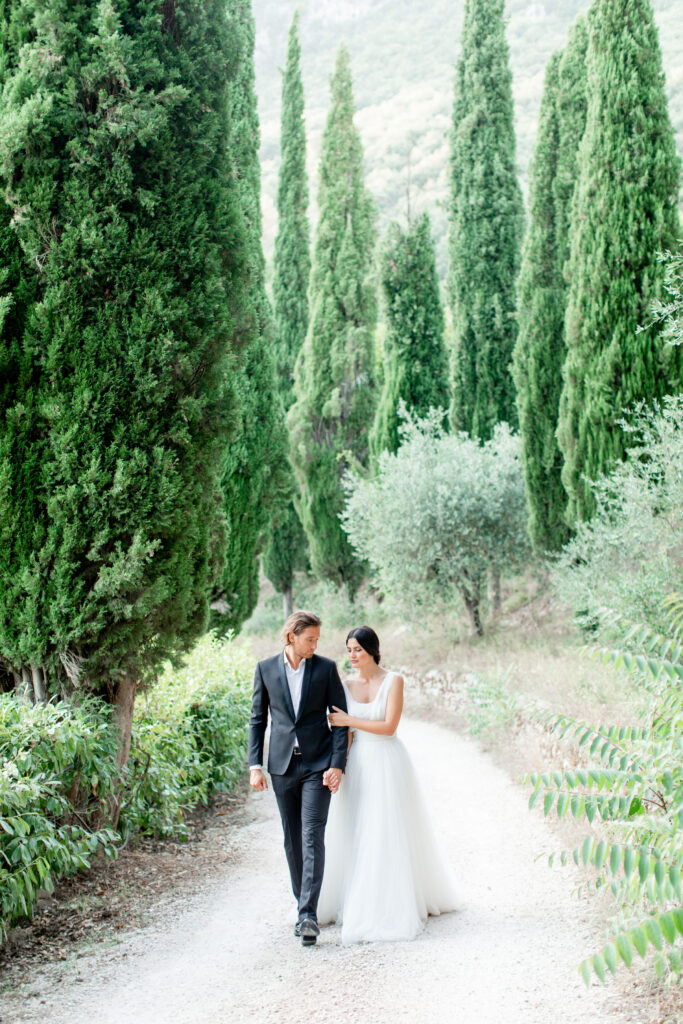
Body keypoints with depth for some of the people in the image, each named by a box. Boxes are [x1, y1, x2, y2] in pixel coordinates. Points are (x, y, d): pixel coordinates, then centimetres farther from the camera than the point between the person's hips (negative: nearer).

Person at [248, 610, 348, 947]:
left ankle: (308, 915, -14)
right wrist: (254, 765, 2)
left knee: (312, 837, -11)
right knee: (292, 840, 8)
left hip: (318, 764, -2)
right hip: (282, 765, 2)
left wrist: (337, 765, -8)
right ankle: (303, 905, 20)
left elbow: (340, 719, 1)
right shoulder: (266, 669, 5)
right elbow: (258, 719, 9)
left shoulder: (326, 668, 0)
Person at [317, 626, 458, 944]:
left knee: (389, 834, -3)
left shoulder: (393, 681, -6)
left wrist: (349, 720, -12)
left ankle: (391, 909, 6)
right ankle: (355, 903, 17)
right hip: (358, 764, 4)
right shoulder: (346, 685, 6)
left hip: (388, 763, -4)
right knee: (354, 834, 5)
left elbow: (389, 726, -13)